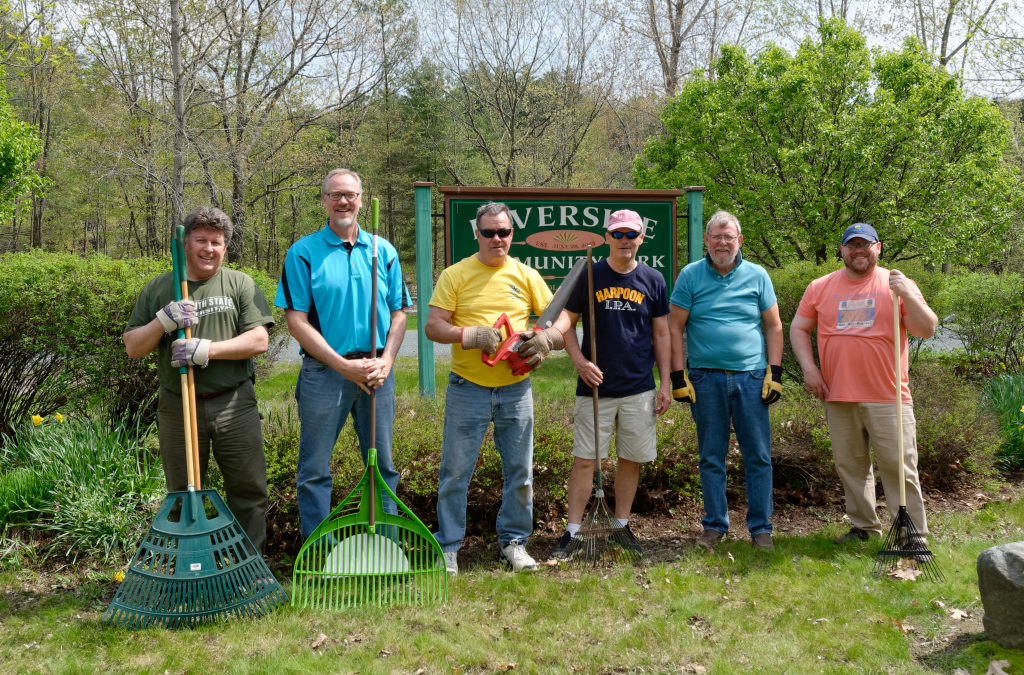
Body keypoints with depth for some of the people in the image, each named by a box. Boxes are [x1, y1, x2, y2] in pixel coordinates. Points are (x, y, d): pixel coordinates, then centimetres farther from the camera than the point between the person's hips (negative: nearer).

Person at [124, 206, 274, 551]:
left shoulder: (241, 284, 3)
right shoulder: (157, 289, 8)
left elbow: (259, 340, -7)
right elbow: (132, 347, 5)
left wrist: (208, 349, -18)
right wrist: (163, 321, -13)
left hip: (234, 405, -1)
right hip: (177, 407, 2)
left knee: (249, 490, 3)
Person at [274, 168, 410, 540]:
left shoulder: (383, 251, 8)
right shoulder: (303, 252, -2)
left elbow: (398, 313, 10)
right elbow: (296, 320, -7)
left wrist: (386, 360, -6)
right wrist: (343, 365, -13)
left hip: (377, 372, 3)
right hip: (324, 371, -3)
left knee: (383, 464, 11)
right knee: (315, 468, 4)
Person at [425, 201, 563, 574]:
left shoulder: (526, 275, 7)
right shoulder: (456, 275, 0)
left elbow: (560, 321, 7)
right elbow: (433, 326, -4)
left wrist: (547, 338, -15)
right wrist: (471, 336, -20)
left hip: (516, 389, 2)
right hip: (467, 388, -2)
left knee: (520, 472, 10)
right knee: (456, 470, 3)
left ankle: (513, 540, 26)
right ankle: (448, 546, 16)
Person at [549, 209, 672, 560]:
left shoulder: (653, 280, 6)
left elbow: (661, 334, 10)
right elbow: (567, 322, 5)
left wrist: (665, 384, 6)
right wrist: (579, 361, -11)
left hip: (639, 389, 2)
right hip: (595, 386, -2)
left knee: (631, 459, 8)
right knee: (584, 460, -1)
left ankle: (622, 526, 23)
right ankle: (572, 532, 7)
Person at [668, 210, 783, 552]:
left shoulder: (757, 276, 7)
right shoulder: (690, 276, 4)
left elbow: (773, 326, 9)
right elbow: (675, 327, 3)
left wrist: (774, 373, 0)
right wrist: (678, 377, -4)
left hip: (751, 376, 1)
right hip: (706, 378, 0)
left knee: (759, 456, 2)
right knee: (711, 457, 7)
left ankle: (761, 527, 13)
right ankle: (714, 525, 18)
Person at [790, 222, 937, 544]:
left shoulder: (897, 284, 3)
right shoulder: (820, 287, 9)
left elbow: (927, 330, -3)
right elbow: (798, 328, 14)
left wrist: (907, 295, -18)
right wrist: (809, 368, 2)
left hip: (887, 397, -3)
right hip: (838, 397, 3)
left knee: (899, 466, -2)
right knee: (850, 466, 11)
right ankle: (863, 527, 25)